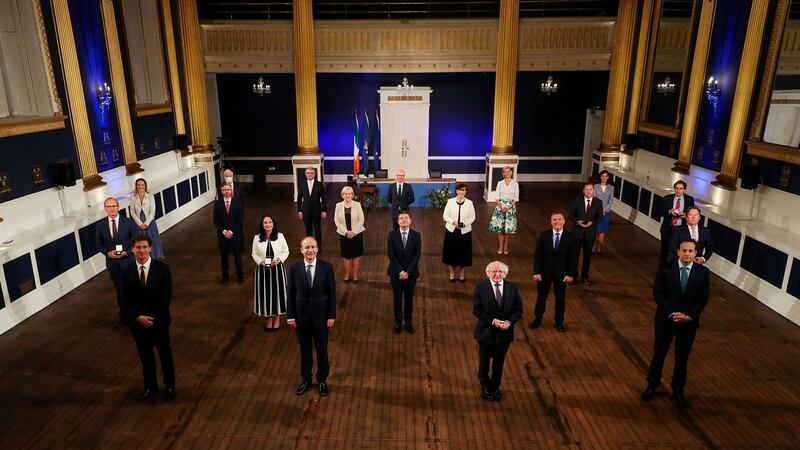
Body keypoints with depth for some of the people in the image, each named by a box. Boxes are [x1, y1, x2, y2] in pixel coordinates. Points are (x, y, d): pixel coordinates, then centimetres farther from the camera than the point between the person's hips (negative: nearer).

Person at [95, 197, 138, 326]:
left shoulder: (129, 222, -9)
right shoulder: (100, 225, -2)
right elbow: (98, 244, 5)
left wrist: (126, 252, -18)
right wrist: (108, 253, -12)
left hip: (128, 261, -2)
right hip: (112, 263, 2)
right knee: (120, 290, 13)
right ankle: (124, 316, 26)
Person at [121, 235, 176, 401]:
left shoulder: (162, 268, -13)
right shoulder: (126, 271, -4)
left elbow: (166, 298, -14)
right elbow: (126, 300, -2)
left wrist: (153, 318, -18)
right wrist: (138, 317, -15)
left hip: (159, 321, -2)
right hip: (137, 322, 3)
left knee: (165, 354, 13)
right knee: (145, 356, 18)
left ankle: (169, 386, 32)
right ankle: (150, 386, 37)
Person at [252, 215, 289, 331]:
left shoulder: (280, 236, -7)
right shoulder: (257, 238, -5)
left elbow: (286, 251, 1)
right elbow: (254, 254, 3)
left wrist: (279, 260, -16)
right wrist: (260, 262, -14)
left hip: (277, 269, 0)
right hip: (263, 269, 1)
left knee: (278, 292, 8)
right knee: (265, 293, 9)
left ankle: (277, 318, 30)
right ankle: (269, 317, 29)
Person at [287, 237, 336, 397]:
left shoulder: (327, 267, -11)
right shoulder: (294, 268, -8)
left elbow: (332, 293, -6)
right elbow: (291, 294, -2)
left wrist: (332, 316, -6)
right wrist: (290, 316, -2)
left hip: (321, 315, -1)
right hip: (301, 316, 1)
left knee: (322, 349, 14)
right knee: (305, 350, 17)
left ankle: (322, 380, 35)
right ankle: (306, 379, 37)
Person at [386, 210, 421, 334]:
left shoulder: (416, 235, -4)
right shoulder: (391, 235, -6)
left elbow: (416, 256, -8)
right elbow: (391, 255, -11)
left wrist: (407, 272, -16)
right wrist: (400, 272, -17)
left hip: (411, 273, 1)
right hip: (396, 273, 0)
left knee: (409, 298, 12)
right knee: (397, 298, 11)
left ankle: (409, 322, 27)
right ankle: (398, 322, 26)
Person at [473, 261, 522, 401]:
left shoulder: (512, 289, -5)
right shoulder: (481, 288, -12)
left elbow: (518, 310, -2)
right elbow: (477, 310, -15)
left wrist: (509, 322, -19)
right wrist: (493, 321, -23)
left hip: (505, 332, 2)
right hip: (486, 332, -2)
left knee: (499, 362, 17)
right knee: (484, 361, 15)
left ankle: (495, 387, 39)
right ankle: (485, 386, 40)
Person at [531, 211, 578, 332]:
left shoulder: (570, 237, -8)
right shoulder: (543, 235, -8)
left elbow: (574, 258, -5)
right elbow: (537, 255, -7)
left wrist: (571, 274, -10)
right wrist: (536, 272, -12)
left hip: (561, 273, 0)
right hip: (544, 272, 0)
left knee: (560, 298, 13)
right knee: (541, 296, 12)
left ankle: (559, 322, 30)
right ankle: (537, 319, 29)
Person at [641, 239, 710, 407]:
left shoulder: (703, 272, -6)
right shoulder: (665, 268, -10)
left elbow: (703, 298, -3)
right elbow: (657, 292, -8)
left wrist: (688, 316, -14)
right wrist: (670, 313, -16)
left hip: (689, 321, 1)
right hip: (666, 318, -1)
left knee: (682, 357, 14)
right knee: (659, 353, 12)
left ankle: (678, 390, 31)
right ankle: (652, 385, 30)